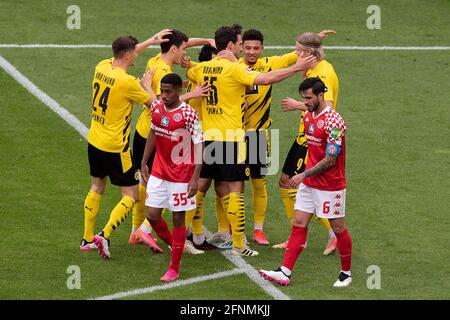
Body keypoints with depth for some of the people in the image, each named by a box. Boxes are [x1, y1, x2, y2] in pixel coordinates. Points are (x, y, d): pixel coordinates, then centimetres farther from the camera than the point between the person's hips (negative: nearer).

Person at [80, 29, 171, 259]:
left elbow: (125, 56, 21)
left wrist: (151, 41, 21)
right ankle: (105, 235, -13)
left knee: (97, 188, 22)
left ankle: (87, 239, 25)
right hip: (115, 148, -8)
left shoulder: (102, 67, 0)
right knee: (131, 196, 2)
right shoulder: (127, 82, -22)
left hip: (94, 142, 8)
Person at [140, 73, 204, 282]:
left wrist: (195, 178, -19)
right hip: (159, 172, 5)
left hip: (181, 175, -5)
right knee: (152, 216, 3)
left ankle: (174, 269, 11)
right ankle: (173, 245, 32)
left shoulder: (188, 114, -18)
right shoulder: (156, 107, 0)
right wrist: (144, 162, 16)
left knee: (178, 218, 2)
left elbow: (199, 146, -15)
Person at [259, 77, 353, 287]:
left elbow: (330, 160, -21)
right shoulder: (308, 116, 6)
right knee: (299, 224, 2)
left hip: (330, 187, -8)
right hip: (308, 183, 8)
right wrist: (305, 176, 16)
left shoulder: (333, 122, -21)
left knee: (338, 228, 5)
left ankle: (346, 273, 20)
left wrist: (304, 175, -20)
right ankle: (285, 272, -1)